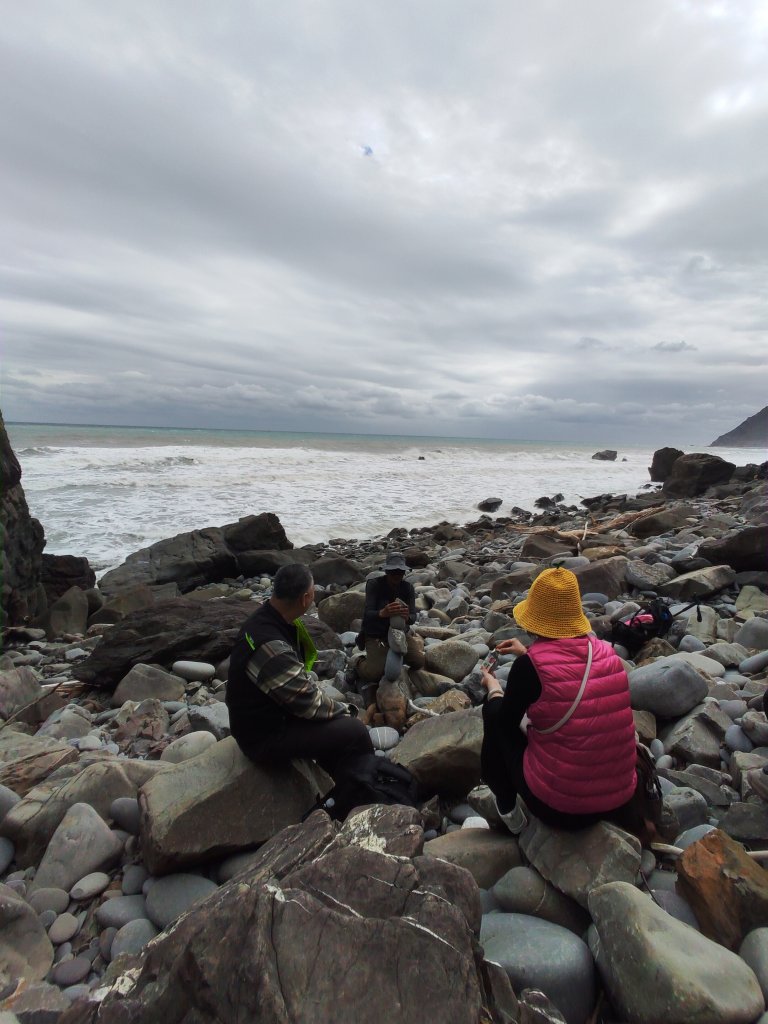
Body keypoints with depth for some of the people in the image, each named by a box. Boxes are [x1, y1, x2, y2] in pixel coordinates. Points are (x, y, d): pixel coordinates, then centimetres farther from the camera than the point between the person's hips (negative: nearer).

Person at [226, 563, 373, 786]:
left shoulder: (266, 618, -4)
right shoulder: (271, 648, -35)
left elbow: (299, 679, 9)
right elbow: (309, 704, -25)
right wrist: (346, 709, -7)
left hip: (273, 712, 9)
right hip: (265, 736, -9)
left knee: (342, 718, 14)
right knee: (354, 732, -13)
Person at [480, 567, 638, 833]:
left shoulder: (530, 666, -20)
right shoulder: (607, 652, -5)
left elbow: (505, 720, -3)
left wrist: (493, 687, 15)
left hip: (557, 806, -5)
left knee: (496, 712, 13)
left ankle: (507, 808, 25)